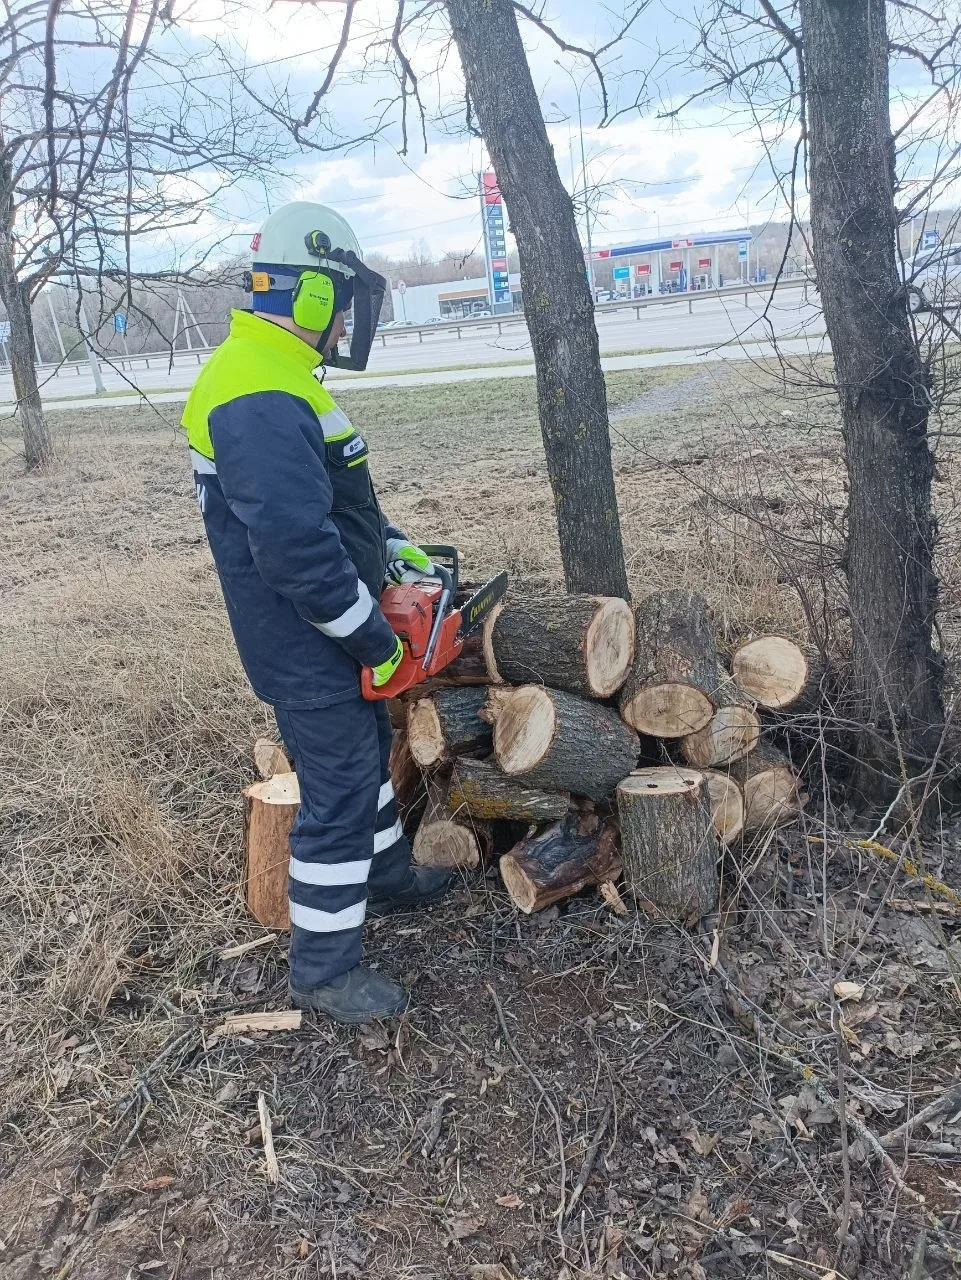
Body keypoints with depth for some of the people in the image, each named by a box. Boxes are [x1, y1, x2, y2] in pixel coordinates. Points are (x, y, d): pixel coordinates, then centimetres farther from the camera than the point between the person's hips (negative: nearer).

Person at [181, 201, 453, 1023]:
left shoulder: (278, 379, 10)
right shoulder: (258, 400, -26)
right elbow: (299, 549, -31)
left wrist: (397, 552, 14)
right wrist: (375, 639, -21)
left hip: (328, 635, 11)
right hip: (306, 645, -11)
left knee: (367, 751, 25)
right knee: (340, 789, 0)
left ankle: (387, 875, 47)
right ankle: (324, 969, 17)